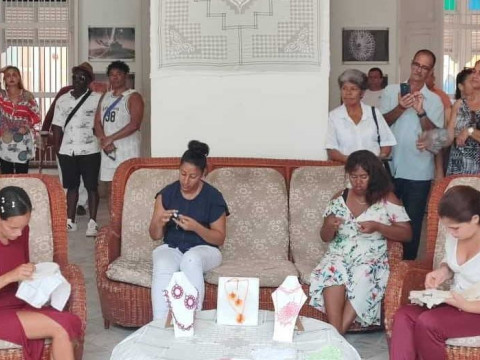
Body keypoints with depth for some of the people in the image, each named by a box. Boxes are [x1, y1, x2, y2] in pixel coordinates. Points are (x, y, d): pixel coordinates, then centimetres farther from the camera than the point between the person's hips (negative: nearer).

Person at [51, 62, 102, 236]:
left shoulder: (97, 99, -2)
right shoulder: (62, 100, 10)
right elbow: (57, 126, 9)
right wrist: (57, 147, 4)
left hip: (90, 151, -4)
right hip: (67, 151, 4)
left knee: (91, 187, 1)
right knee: (71, 187, 11)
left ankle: (92, 222, 5)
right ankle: (70, 221, 19)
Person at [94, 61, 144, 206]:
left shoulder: (133, 97, -4)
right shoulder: (105, 97, 16)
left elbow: (134, 124, -16)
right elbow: (97, 122, 10)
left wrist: (110, 138, -14)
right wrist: (104, 141, -8)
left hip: (127, 149, -6)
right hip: (108, 150, 7)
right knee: (110, 189, 9)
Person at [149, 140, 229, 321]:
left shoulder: (213, 197, -4)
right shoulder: (167, 193, 2)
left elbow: (219, 238, -4)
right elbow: (155, 235, 5)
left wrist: (195, 227, -21)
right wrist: (160, 222, -18)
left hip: (203, 249, -1)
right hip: (171, 248, 2)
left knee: (191, 260, -39)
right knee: (162, 266, -35)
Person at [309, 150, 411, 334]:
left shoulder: (387, 199, 2)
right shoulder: (339, 199, 10)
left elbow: (406, 233, -2)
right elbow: (325, 237, 13)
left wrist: (377, 227, -17)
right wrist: (330, 227, -12)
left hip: (371, 259, -2)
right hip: (339, 255, 2)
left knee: (363, 279, -36)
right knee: (331, 272, -33)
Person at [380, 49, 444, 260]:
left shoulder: (434, 100, 1)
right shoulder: (391, 91, 3)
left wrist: (421, 112, -20)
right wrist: (400, 108, -21)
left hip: (418, 171, -1)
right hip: (390, 167, 1)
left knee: (413, 221, 5)